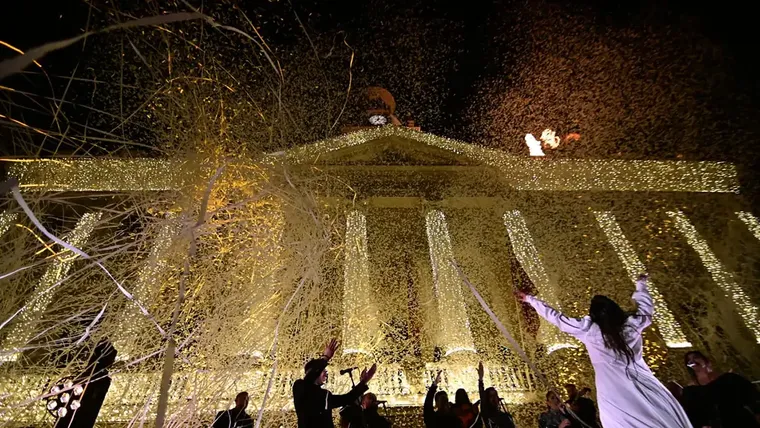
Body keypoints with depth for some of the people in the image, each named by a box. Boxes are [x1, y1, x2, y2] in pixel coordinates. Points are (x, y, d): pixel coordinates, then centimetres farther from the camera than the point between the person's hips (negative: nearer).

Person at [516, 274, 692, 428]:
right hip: (646, 389, 4)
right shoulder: (632, 323, 1)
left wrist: (529, 299, 4)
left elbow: (556, 318, -3)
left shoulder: (588, 329, -7)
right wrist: (641, 285, 37)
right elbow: (646, 307, 21)